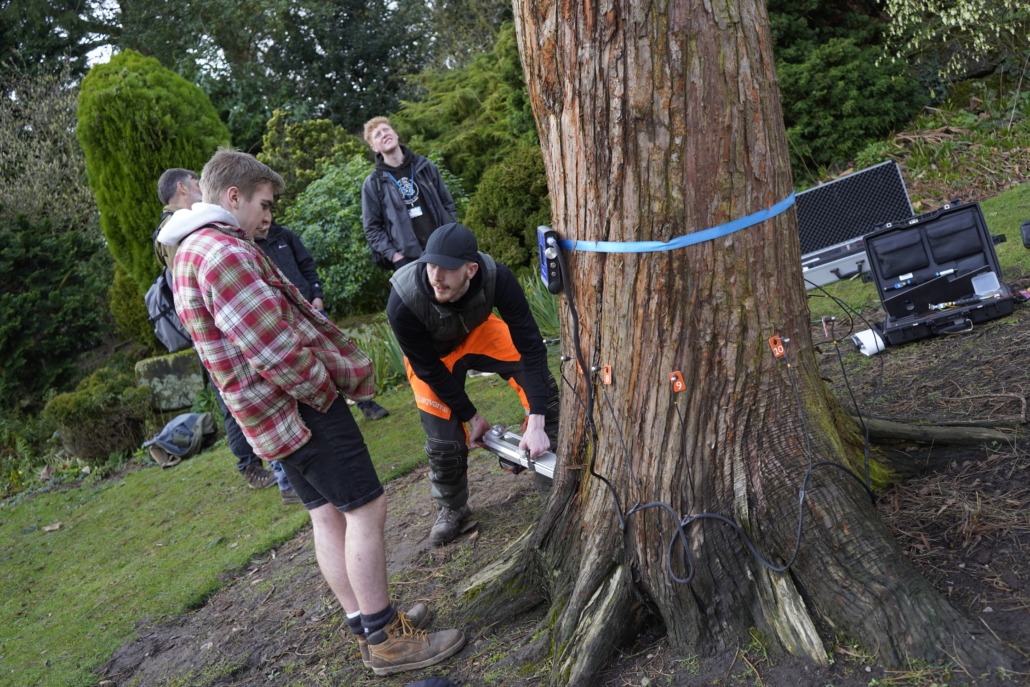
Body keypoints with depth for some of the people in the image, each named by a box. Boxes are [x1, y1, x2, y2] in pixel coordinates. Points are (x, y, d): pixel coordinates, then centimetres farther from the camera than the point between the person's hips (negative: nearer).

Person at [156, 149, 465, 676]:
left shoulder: (191, 255, 16)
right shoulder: (223, 251, -20)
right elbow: (274, 345, -25)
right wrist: (326, 388, -11)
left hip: (274, 413, 11)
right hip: (300, 405, -11)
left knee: (328, 514, 14)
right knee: (366, 509, -4)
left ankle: (366, 623, 23)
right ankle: (387, 639, 4)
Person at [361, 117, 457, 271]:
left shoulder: (425, 167, 9)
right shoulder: (373, 183, 0)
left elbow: (448, 204, 13)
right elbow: (372, 227, 1)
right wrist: (393, 255, -10)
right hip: (407, 258, -3)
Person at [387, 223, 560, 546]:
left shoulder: (496, 277, -36)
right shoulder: (403, 303, -39)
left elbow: (530, 345, -32)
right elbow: (429, 370, -23)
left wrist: (535, 424, -36)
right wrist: (472, 416, -15)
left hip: (479, 332, 2)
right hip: (432, 353, -1)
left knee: (541, 384, -18)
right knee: (444, 439, -7)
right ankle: (452, 508, 23)